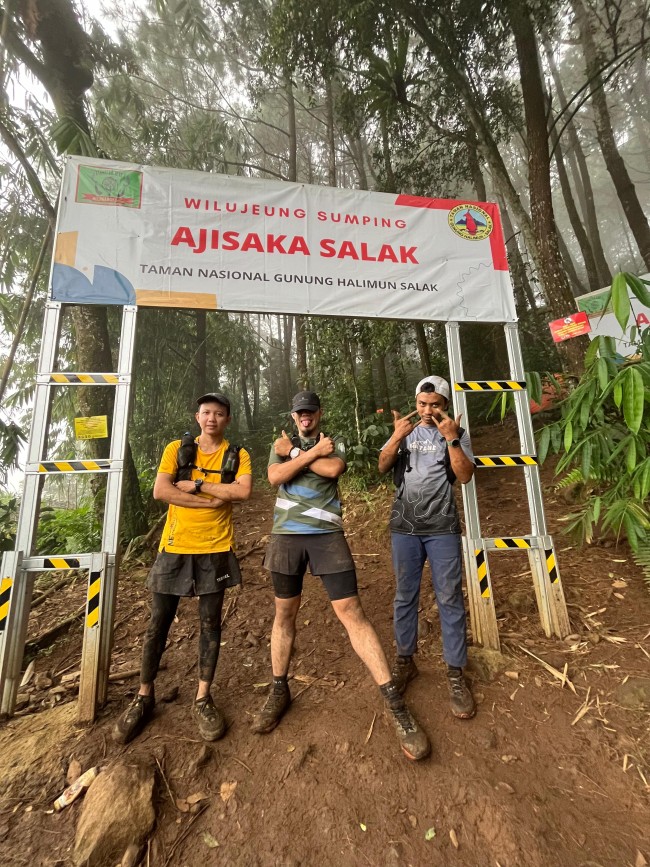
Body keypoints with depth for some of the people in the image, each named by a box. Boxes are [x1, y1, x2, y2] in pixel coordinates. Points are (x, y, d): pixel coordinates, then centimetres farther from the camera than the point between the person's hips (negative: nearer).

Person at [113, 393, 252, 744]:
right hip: (175, 546, 1)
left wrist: (195, 484, -14)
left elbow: (243, 491, -15)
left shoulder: (237, 455, 1)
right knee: (158, 623, 10)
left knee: (210, 623, 8)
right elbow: (160, 491, -10)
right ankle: (144, 696, 30)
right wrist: (212, 499, -14)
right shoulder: (177, 448, 2)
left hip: (215, 549, 0)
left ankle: (202, 699, 24)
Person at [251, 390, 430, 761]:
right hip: (286, 536, 2)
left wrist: (294, 454, -4)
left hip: (327, 535, -2)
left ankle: (394, 702, 3)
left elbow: (333, 469, -14)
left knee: (351, 612, -4)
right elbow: (275, 477, -6)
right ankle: (279, 691, 31)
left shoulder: (335, 443, 9)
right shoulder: (280, 445, 14)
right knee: (285, 613, 12)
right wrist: (312, 452, -10)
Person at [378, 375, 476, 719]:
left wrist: (451, 439, -19)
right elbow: (382, 467, -3)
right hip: (404, 527, 2)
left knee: (450, 598, 2)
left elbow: (465, 476, -8)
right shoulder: (405, 431, 8)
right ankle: (405, 660, 26)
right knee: (405, 596, 10)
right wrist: (397, 436, -19)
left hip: (442, 528, -1)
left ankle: (455, 673, 16)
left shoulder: (457, 433, 3)